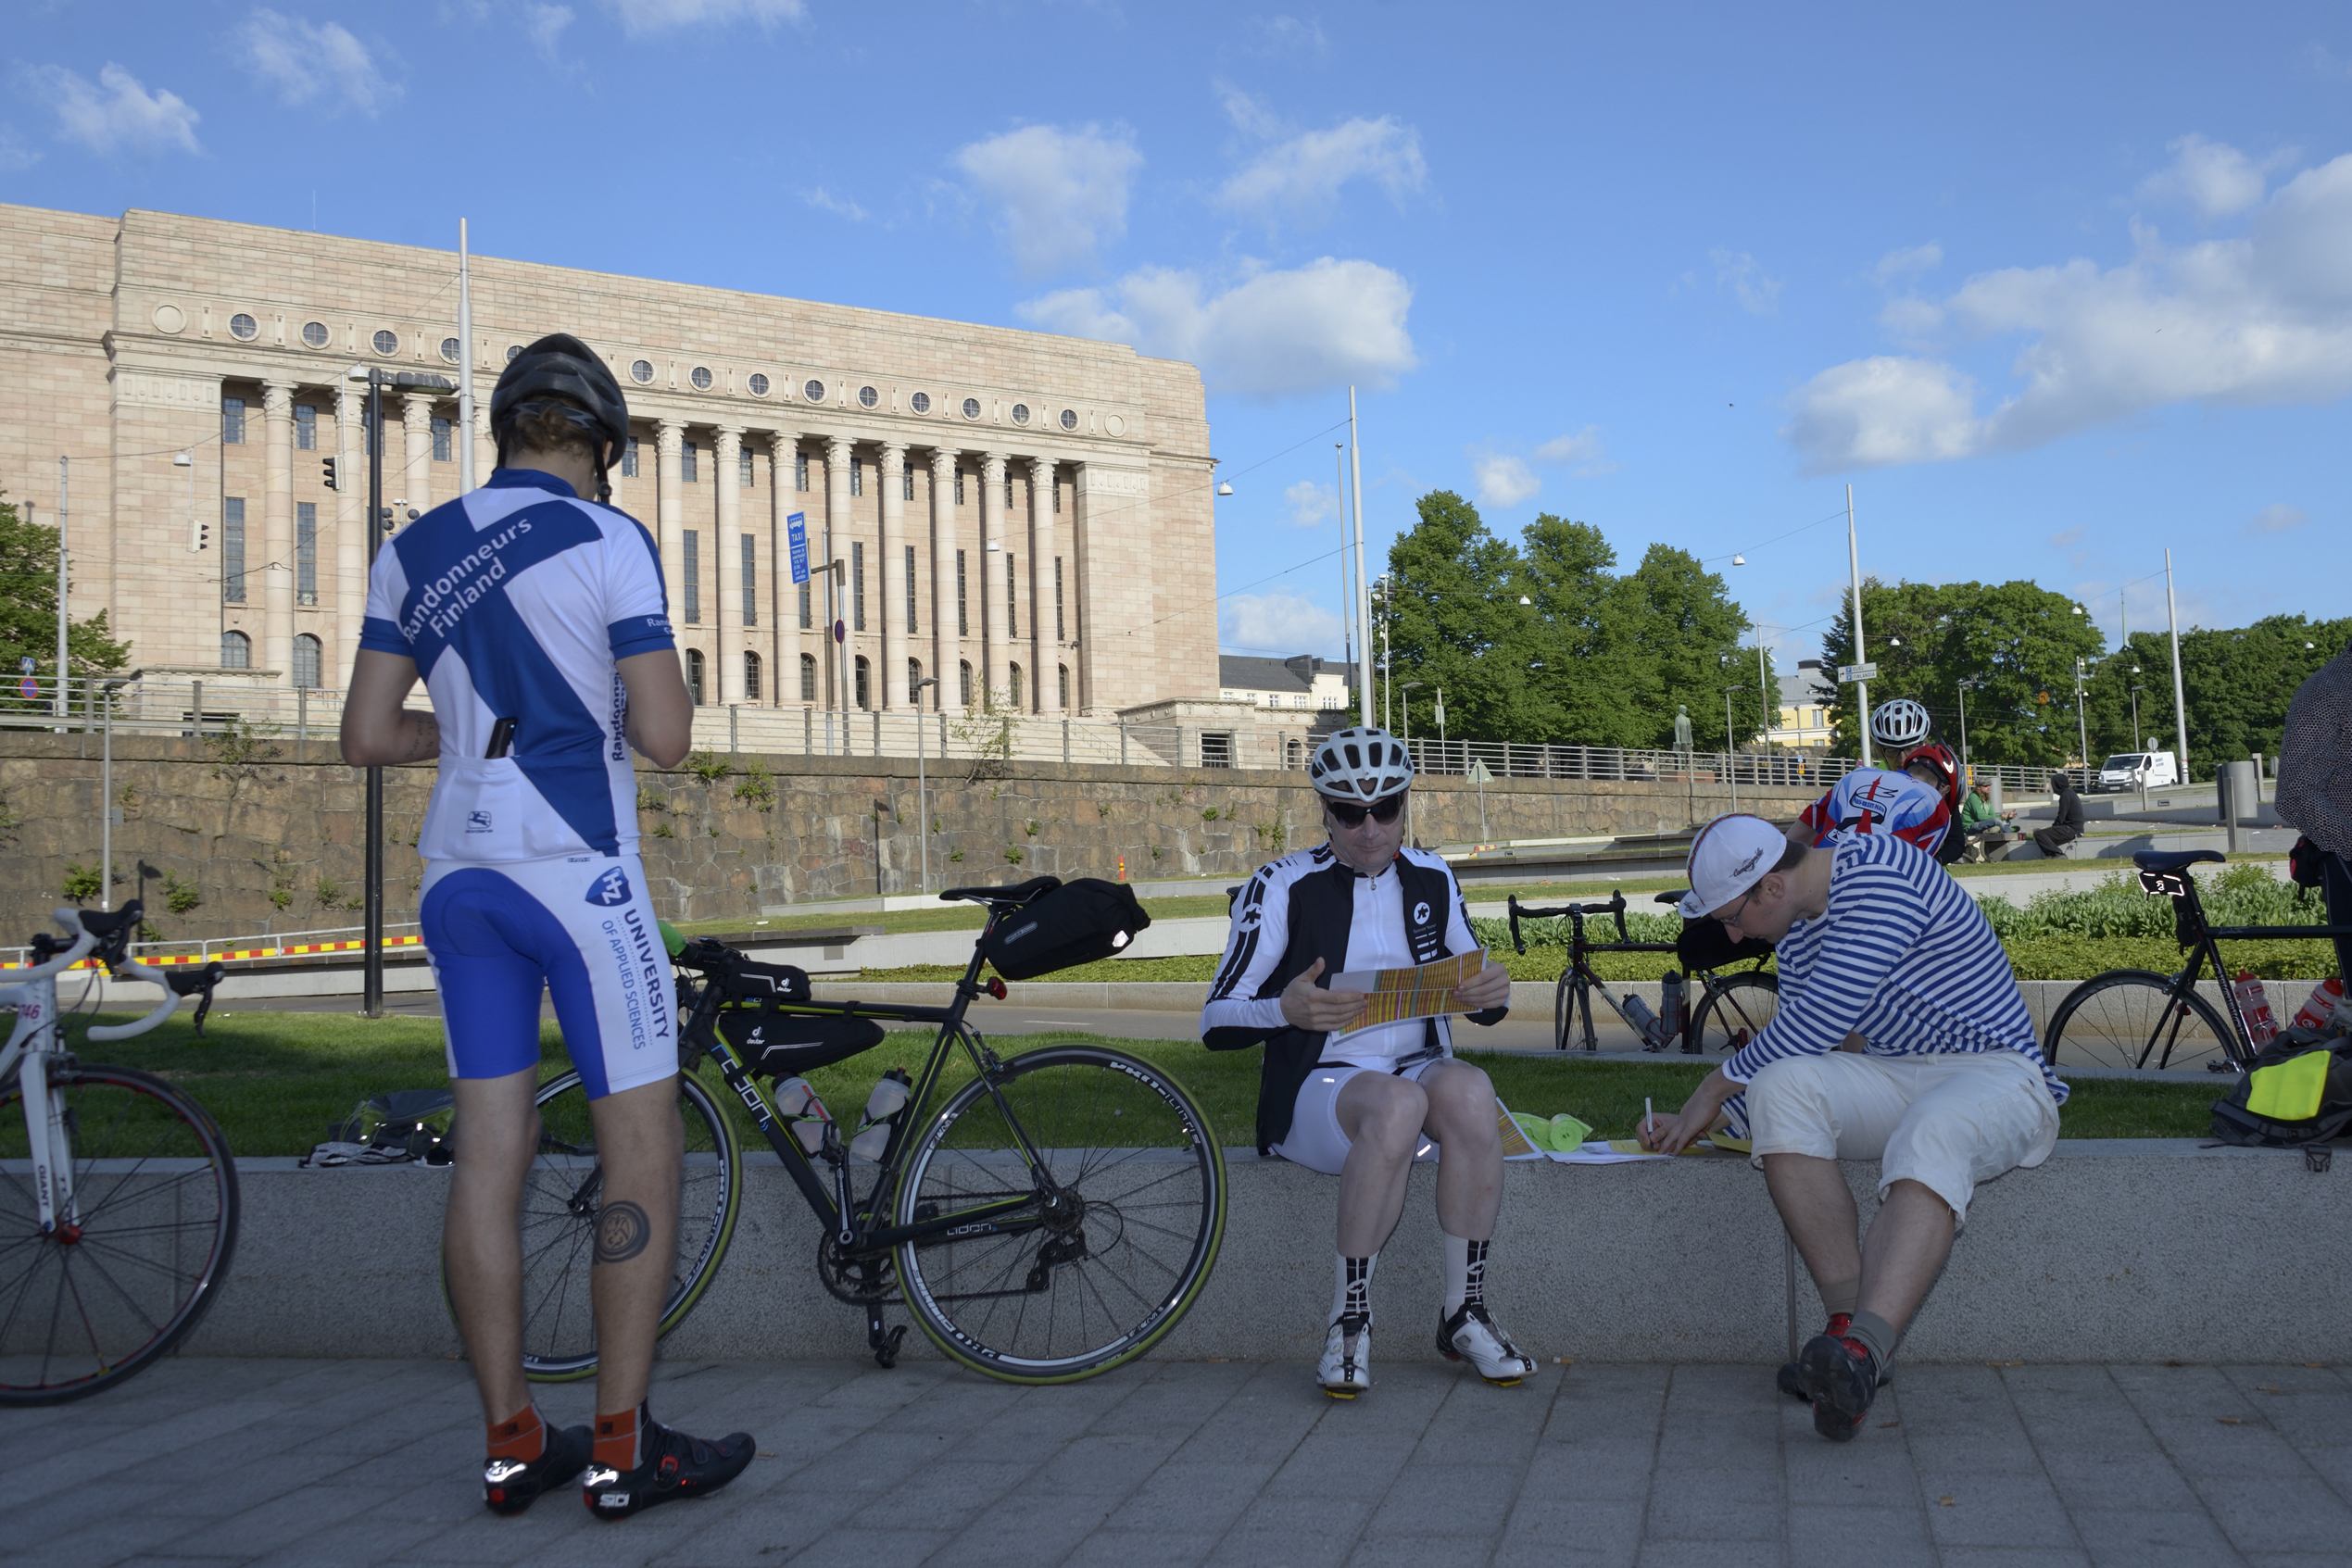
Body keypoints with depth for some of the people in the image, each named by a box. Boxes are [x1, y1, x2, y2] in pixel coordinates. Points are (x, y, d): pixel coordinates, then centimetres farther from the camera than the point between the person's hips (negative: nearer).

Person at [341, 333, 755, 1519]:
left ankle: (511, 1443, 15)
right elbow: (663, 735, -11)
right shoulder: (608, 541, -7)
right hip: (577, 869, -6)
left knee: (490, 1154, 9)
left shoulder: (412, 551, 10)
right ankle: (623, 1450, 5)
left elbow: (366, 736, 9)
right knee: (643, 1154, 2)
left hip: (458, 872, 7)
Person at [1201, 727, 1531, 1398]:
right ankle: (1348, 1320, -23)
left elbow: (1474, 1001, 17)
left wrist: (1493, 992, -8)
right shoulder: (1283, 887, -3)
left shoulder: (1432, 879, 10)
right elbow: (1216, 1023, -7)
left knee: (1469, 1091, -33)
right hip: (1318, 1089, -3)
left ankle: (1464, 1314, -19)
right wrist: (1286, 1009, -28)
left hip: (1421, 1070, 3)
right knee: (1396, 1105, -38)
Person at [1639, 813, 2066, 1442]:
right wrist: (1709, 1119, 12)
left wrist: (1717, 1086, -10)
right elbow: (1798, 1051, 20)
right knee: (1781, 1086, -23)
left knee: (1929, 1138, -40)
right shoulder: (1799, 924, 12)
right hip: (1890, 1079, 7)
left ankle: (1862, 1353, -57)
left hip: (1995, 1073, -7)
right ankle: (1848, 1319, -30)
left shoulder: (1880, 871, -17)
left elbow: (1821, 1018, -22)